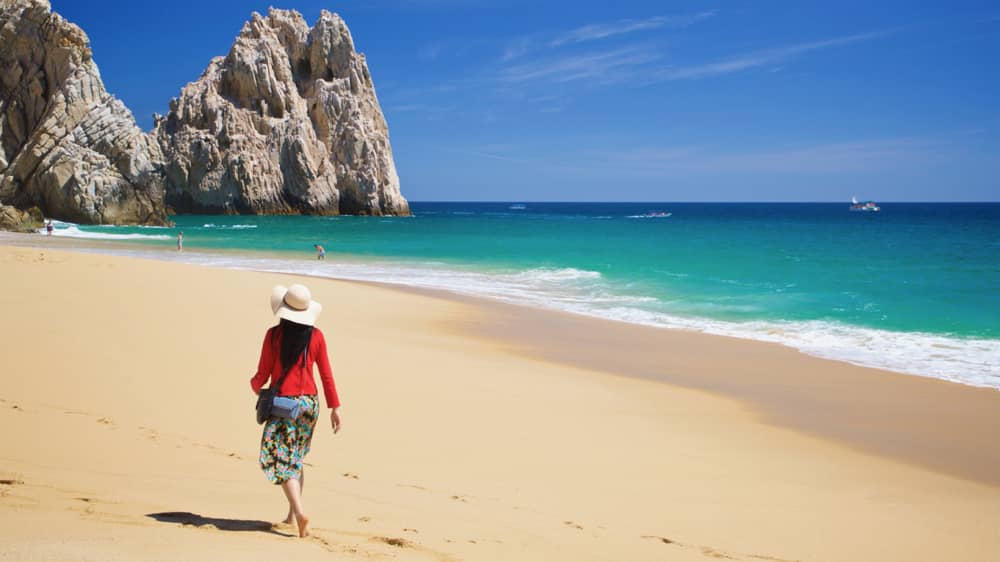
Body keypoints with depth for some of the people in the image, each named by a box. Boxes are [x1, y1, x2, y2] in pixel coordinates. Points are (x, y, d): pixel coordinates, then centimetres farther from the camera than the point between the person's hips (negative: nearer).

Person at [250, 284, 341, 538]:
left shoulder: (274, 334, -10)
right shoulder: (316, 336, -3)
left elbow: (262, 375, -6)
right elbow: (326, 375, 1)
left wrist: (254, 385, 17)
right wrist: (334, 407, 8)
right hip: (309, 402, 4)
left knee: (282, 460, -2)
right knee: (296, 457, 21)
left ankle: (300, 512, -20)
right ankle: (292, 512, 28)